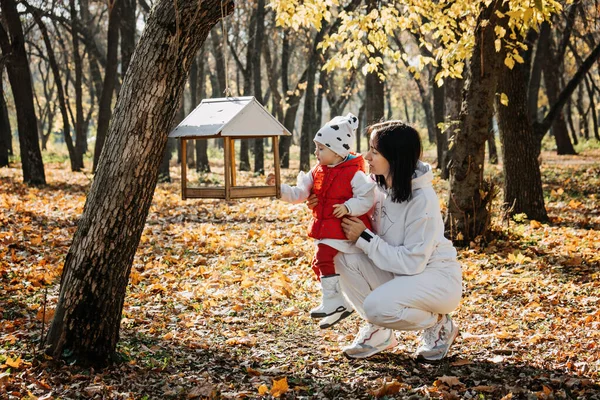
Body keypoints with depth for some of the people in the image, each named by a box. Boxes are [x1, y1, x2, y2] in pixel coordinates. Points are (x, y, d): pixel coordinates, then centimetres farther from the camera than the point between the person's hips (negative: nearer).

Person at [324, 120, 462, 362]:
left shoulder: (422, 199, -24)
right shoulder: (379, 185, -3)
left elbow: (412, 262, -25)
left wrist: (364, 238, -22)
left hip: (437, 277, -7)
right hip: (398, 272, 7)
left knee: (377, 306, -32)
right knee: (345, 258, -16)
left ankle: (438, 324, -2)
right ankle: (378, 332, 0)